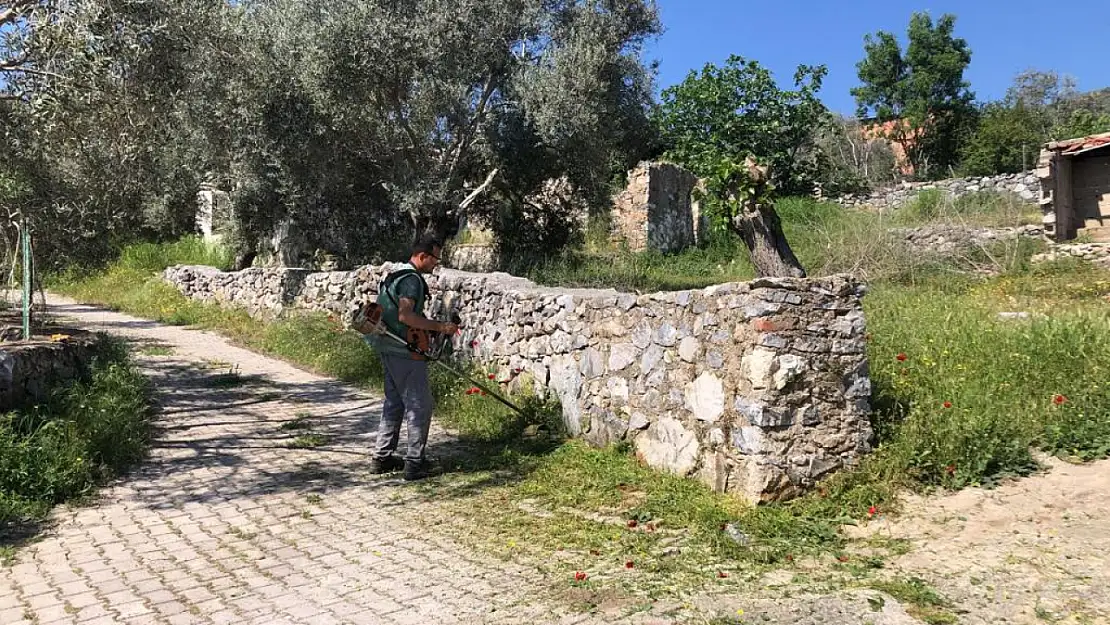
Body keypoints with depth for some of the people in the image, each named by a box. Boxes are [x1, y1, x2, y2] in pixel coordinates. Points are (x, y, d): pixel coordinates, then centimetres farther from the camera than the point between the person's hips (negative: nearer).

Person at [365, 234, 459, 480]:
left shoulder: (398, 275, 17)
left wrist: (432, 328, 19)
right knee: (420, 406, -3)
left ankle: (382, 458, 23)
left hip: (390, 350, 10)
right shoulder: (412, 279, -16)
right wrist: (439, 327, -21)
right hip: (404, 352, -10)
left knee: (394, 403, 17)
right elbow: (405, 315, -26)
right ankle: (415, 464, 0)